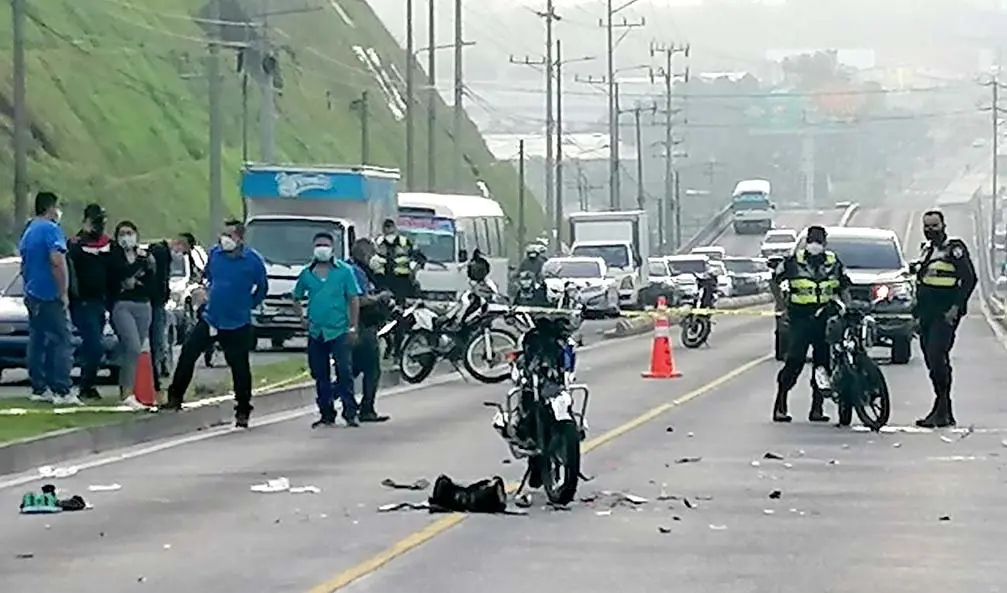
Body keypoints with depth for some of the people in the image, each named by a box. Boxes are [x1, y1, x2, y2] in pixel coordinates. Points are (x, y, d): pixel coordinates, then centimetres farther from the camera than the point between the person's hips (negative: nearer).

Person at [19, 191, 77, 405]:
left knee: (37, 342, 10)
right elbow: (57, 261, -23)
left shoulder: (29, 231, 16)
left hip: (32, 295, 9)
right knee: (62, 342, -9)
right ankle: (62, 391, -15)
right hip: (50, 296, -9)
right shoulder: (51, 229, -13)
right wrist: (64, 293, -18)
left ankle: (39, 389, 11)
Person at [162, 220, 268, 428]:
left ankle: (243, 412, 14)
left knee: (240, 368, 3)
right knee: (187, 355, -2)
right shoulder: (215, 253, 0)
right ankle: (175, 397, 10)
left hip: (237, 325, -4)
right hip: (209, 318, 4)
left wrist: (247, 305, 2)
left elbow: (262, 288, 3)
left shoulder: (253, 260, -11)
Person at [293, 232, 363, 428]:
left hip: (339, 331, -4)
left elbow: (354, 299, -1)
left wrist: (353, 327, -6)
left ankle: (350, 413, -5)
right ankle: (326, 415, 15)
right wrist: (303, 318, 7)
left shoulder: (344, 271, -1)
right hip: (316, 333, 4)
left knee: (345, 372, -9)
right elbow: (297, 298, 21)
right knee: (320, 376, 7)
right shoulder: (307, 274, 8)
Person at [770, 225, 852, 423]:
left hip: (826, 318, 3)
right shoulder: (793, 262, 1)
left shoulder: (834, 263, 9)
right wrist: (783, 308, 5)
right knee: (795, 361, -13)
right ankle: (780, 405, -8)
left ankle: (817, 408, 11)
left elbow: (844, 288, 17)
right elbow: (774, 282, 11)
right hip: (800, 318, -3)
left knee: (823, 362, 3)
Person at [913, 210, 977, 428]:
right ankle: (945, 413, 12)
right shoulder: (927, 250, 19)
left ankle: (941, 409, -15)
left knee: (937, 357, -18)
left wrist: (956, 308, -19)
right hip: (928, 315, 8)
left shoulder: (954, 248, -6)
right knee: (932, 361, 6)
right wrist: (918, 314, 19)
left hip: (945, 314, -8)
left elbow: (969, 279, -13)